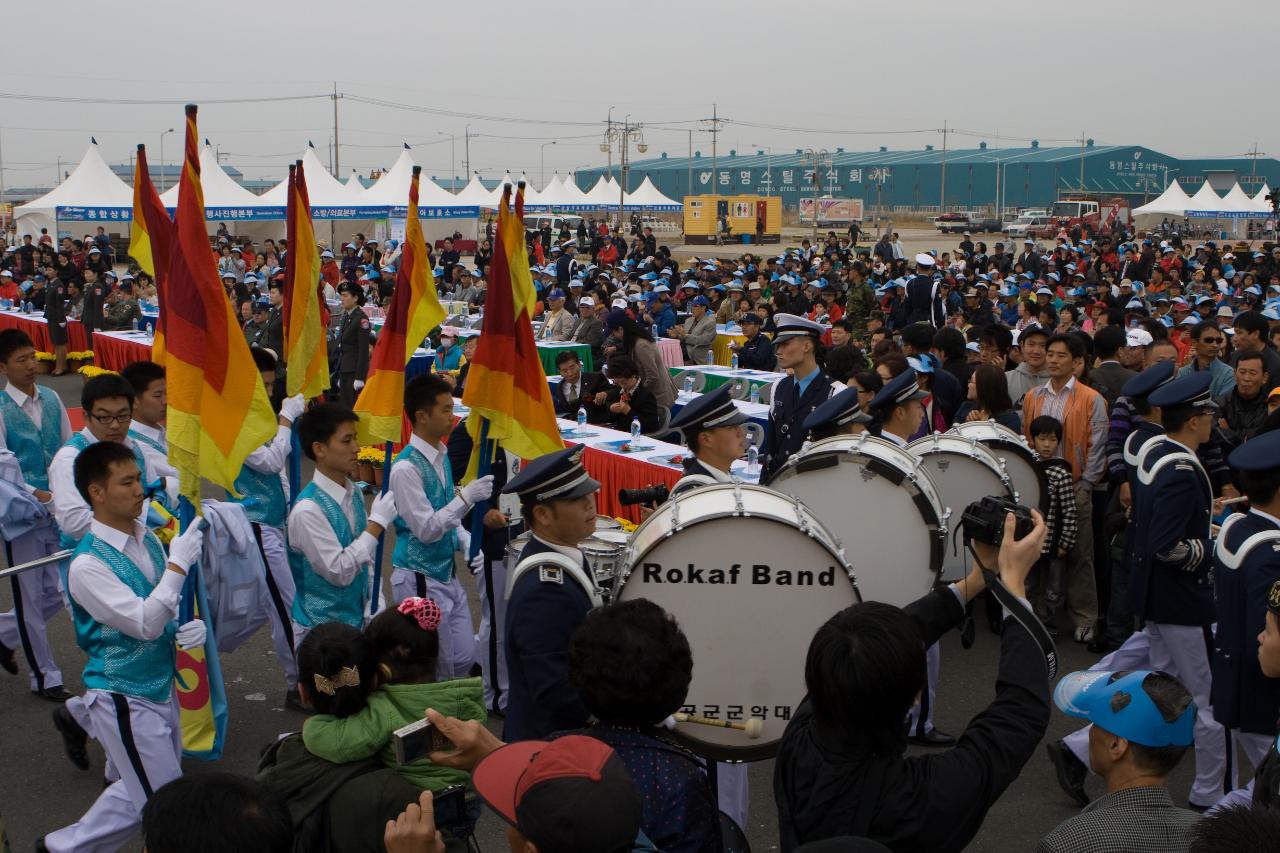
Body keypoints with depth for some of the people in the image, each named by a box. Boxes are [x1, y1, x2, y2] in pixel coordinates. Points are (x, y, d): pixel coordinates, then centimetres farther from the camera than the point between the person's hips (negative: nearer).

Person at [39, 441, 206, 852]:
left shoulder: (147, 538, 0)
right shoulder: (87, 565, -21)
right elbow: (145, 624, -26)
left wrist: (191, 628, -10)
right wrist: (178, 563, -26)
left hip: (161, 684, 7)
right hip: (126, 700, -7)